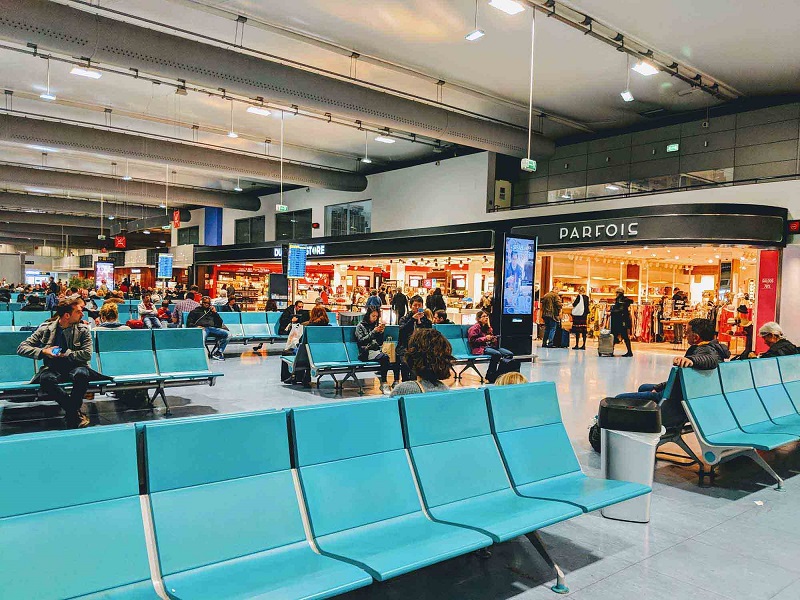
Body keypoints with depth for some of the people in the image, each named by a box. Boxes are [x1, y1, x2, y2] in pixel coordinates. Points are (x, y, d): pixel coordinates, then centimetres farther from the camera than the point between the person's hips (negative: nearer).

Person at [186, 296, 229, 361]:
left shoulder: (211, 311, 34)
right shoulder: (195, 311, 26)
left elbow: (220, 323, 25)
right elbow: (189, 323, 15)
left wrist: (215, 312, 16)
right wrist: (196, 326, -5)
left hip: (213, 328, 4)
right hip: (203, 329, -4)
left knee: (227, 334, -21)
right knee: (201, 339, -40)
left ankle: (218, 353, -23)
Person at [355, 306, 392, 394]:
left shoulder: (376, 325, 20)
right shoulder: (360, 326, 6)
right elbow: (361, 341, -9)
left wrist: (381, 332, -1)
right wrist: (374, 332, -13)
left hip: (377, 350, 5)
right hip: (366, 352, -5)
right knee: (384, 357, -34)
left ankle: (396, 381, -24)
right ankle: (384, 383, -28)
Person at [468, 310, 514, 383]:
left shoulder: (488, 327, 22)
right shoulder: (475, 328, -2)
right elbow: (473, 341, -11)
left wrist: (494, 339, 8)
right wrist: (485, 338, -16)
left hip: (490, 346, 8)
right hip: (480, 348, -8)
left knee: (510, 354, -11)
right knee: (497, 354, -35)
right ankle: (489, 378, -26)